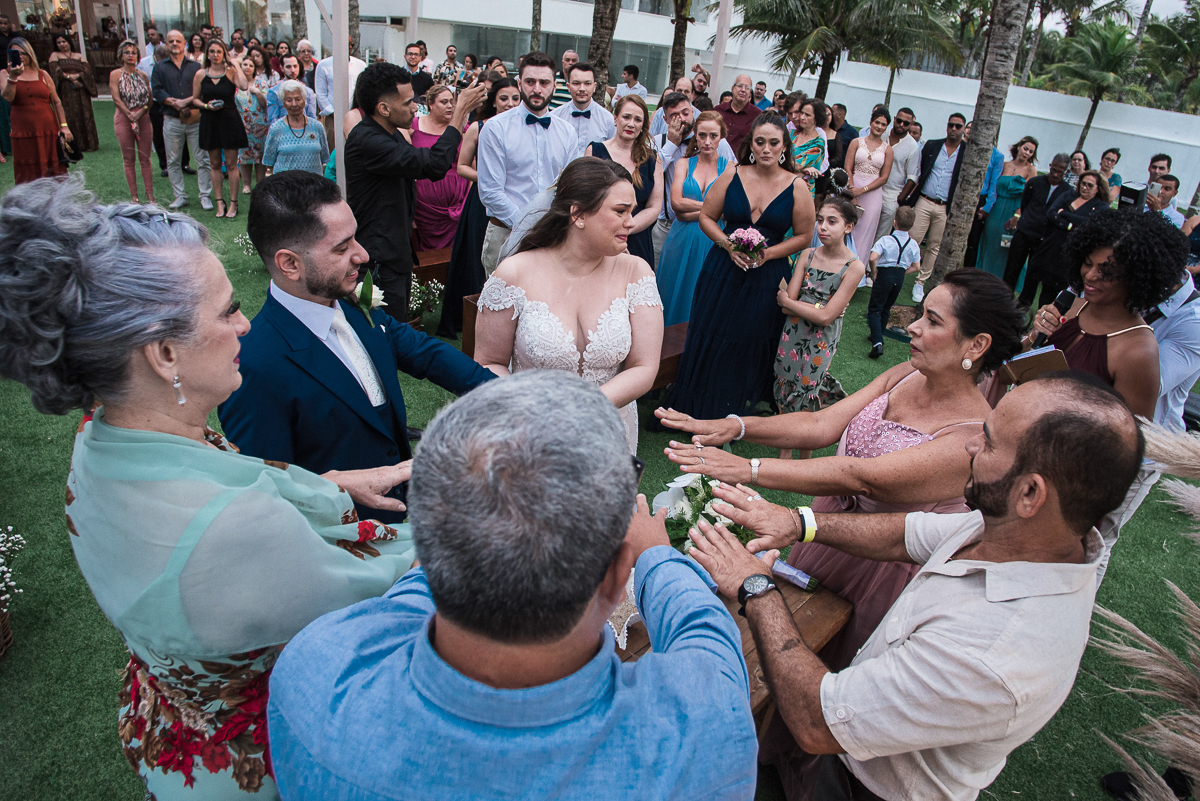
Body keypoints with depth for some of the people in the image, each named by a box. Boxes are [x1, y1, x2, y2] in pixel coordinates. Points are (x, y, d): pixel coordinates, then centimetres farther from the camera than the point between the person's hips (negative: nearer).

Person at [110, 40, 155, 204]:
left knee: (145, 159, 2)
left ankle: (150, 196, 4)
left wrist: (140, 112, -12)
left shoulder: (142, 75, 9)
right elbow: (117, 99, -6)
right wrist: (131, 117, -13)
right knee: (129, 160, 2)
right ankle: (134, 196, 6)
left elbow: (150, 98, 4)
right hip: (123, 119, -2)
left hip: (143, 118, 2)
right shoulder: (115, 75, 1)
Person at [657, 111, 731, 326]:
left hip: (712, 242, -1)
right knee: (675, 297, 7)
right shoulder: (685, 164, 8)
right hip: (681, 241, 2)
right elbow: (676, 203, -6)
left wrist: (691, 212, -12)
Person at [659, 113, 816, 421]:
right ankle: (697, 409, 23)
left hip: (766, 277, -1)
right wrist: (727, 244, -11)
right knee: (710, 339, 6)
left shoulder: (797, 187, -4)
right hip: (723, 269, 1)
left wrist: (768, 253, -12)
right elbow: (706, 216, 5)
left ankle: (735, 413, 28)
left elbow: (804, 236, 2)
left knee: (749, 345, 8)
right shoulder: (733, 176, 0)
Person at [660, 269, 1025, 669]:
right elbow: (823, 424, -13)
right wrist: (736, 426, -26)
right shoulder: (906, 376, -8)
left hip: (877, 568, -6)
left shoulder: (975, 438, -30)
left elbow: (860, 478, -37)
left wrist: (748, 469, -42)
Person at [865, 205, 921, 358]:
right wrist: (901, 272, 14)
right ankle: (877, 337, 34)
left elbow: (873, 257, -24)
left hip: (885, 274, -5)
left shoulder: (885, 240, -13)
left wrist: (874, 271, -7)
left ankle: (877, 343, -18)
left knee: (874, 309, -1)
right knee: (886, 308, 22)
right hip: (900, 277, 5)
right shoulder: (913, 244, 1)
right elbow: (916, 266, 6)